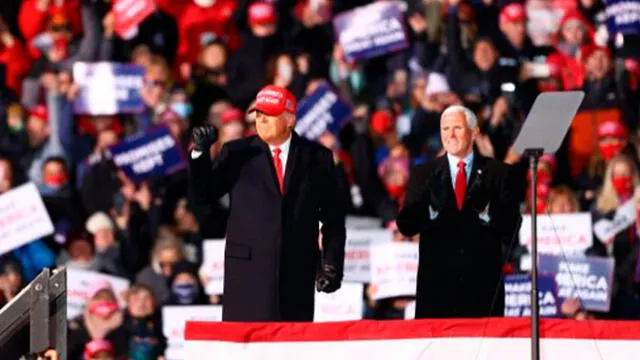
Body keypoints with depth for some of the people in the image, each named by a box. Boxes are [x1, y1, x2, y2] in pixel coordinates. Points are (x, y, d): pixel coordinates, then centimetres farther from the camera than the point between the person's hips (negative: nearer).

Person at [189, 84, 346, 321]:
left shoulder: (317, 157, 8)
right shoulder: (236, 153, 8)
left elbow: (333, 217, 10)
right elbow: (203, 195, 3)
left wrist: (332, 264, 3)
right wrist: (200, 153, -11)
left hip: (298, 272, 1)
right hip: (248, 268, -1)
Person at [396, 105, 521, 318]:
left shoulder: (497, 172, 9)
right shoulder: (424, 174, 11)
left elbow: (511, 226, 1)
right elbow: (406, 226, 1)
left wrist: (485, 208, -18)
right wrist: (431, 206, -18)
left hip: (483, 283, 0)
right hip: (437, 282, 0)